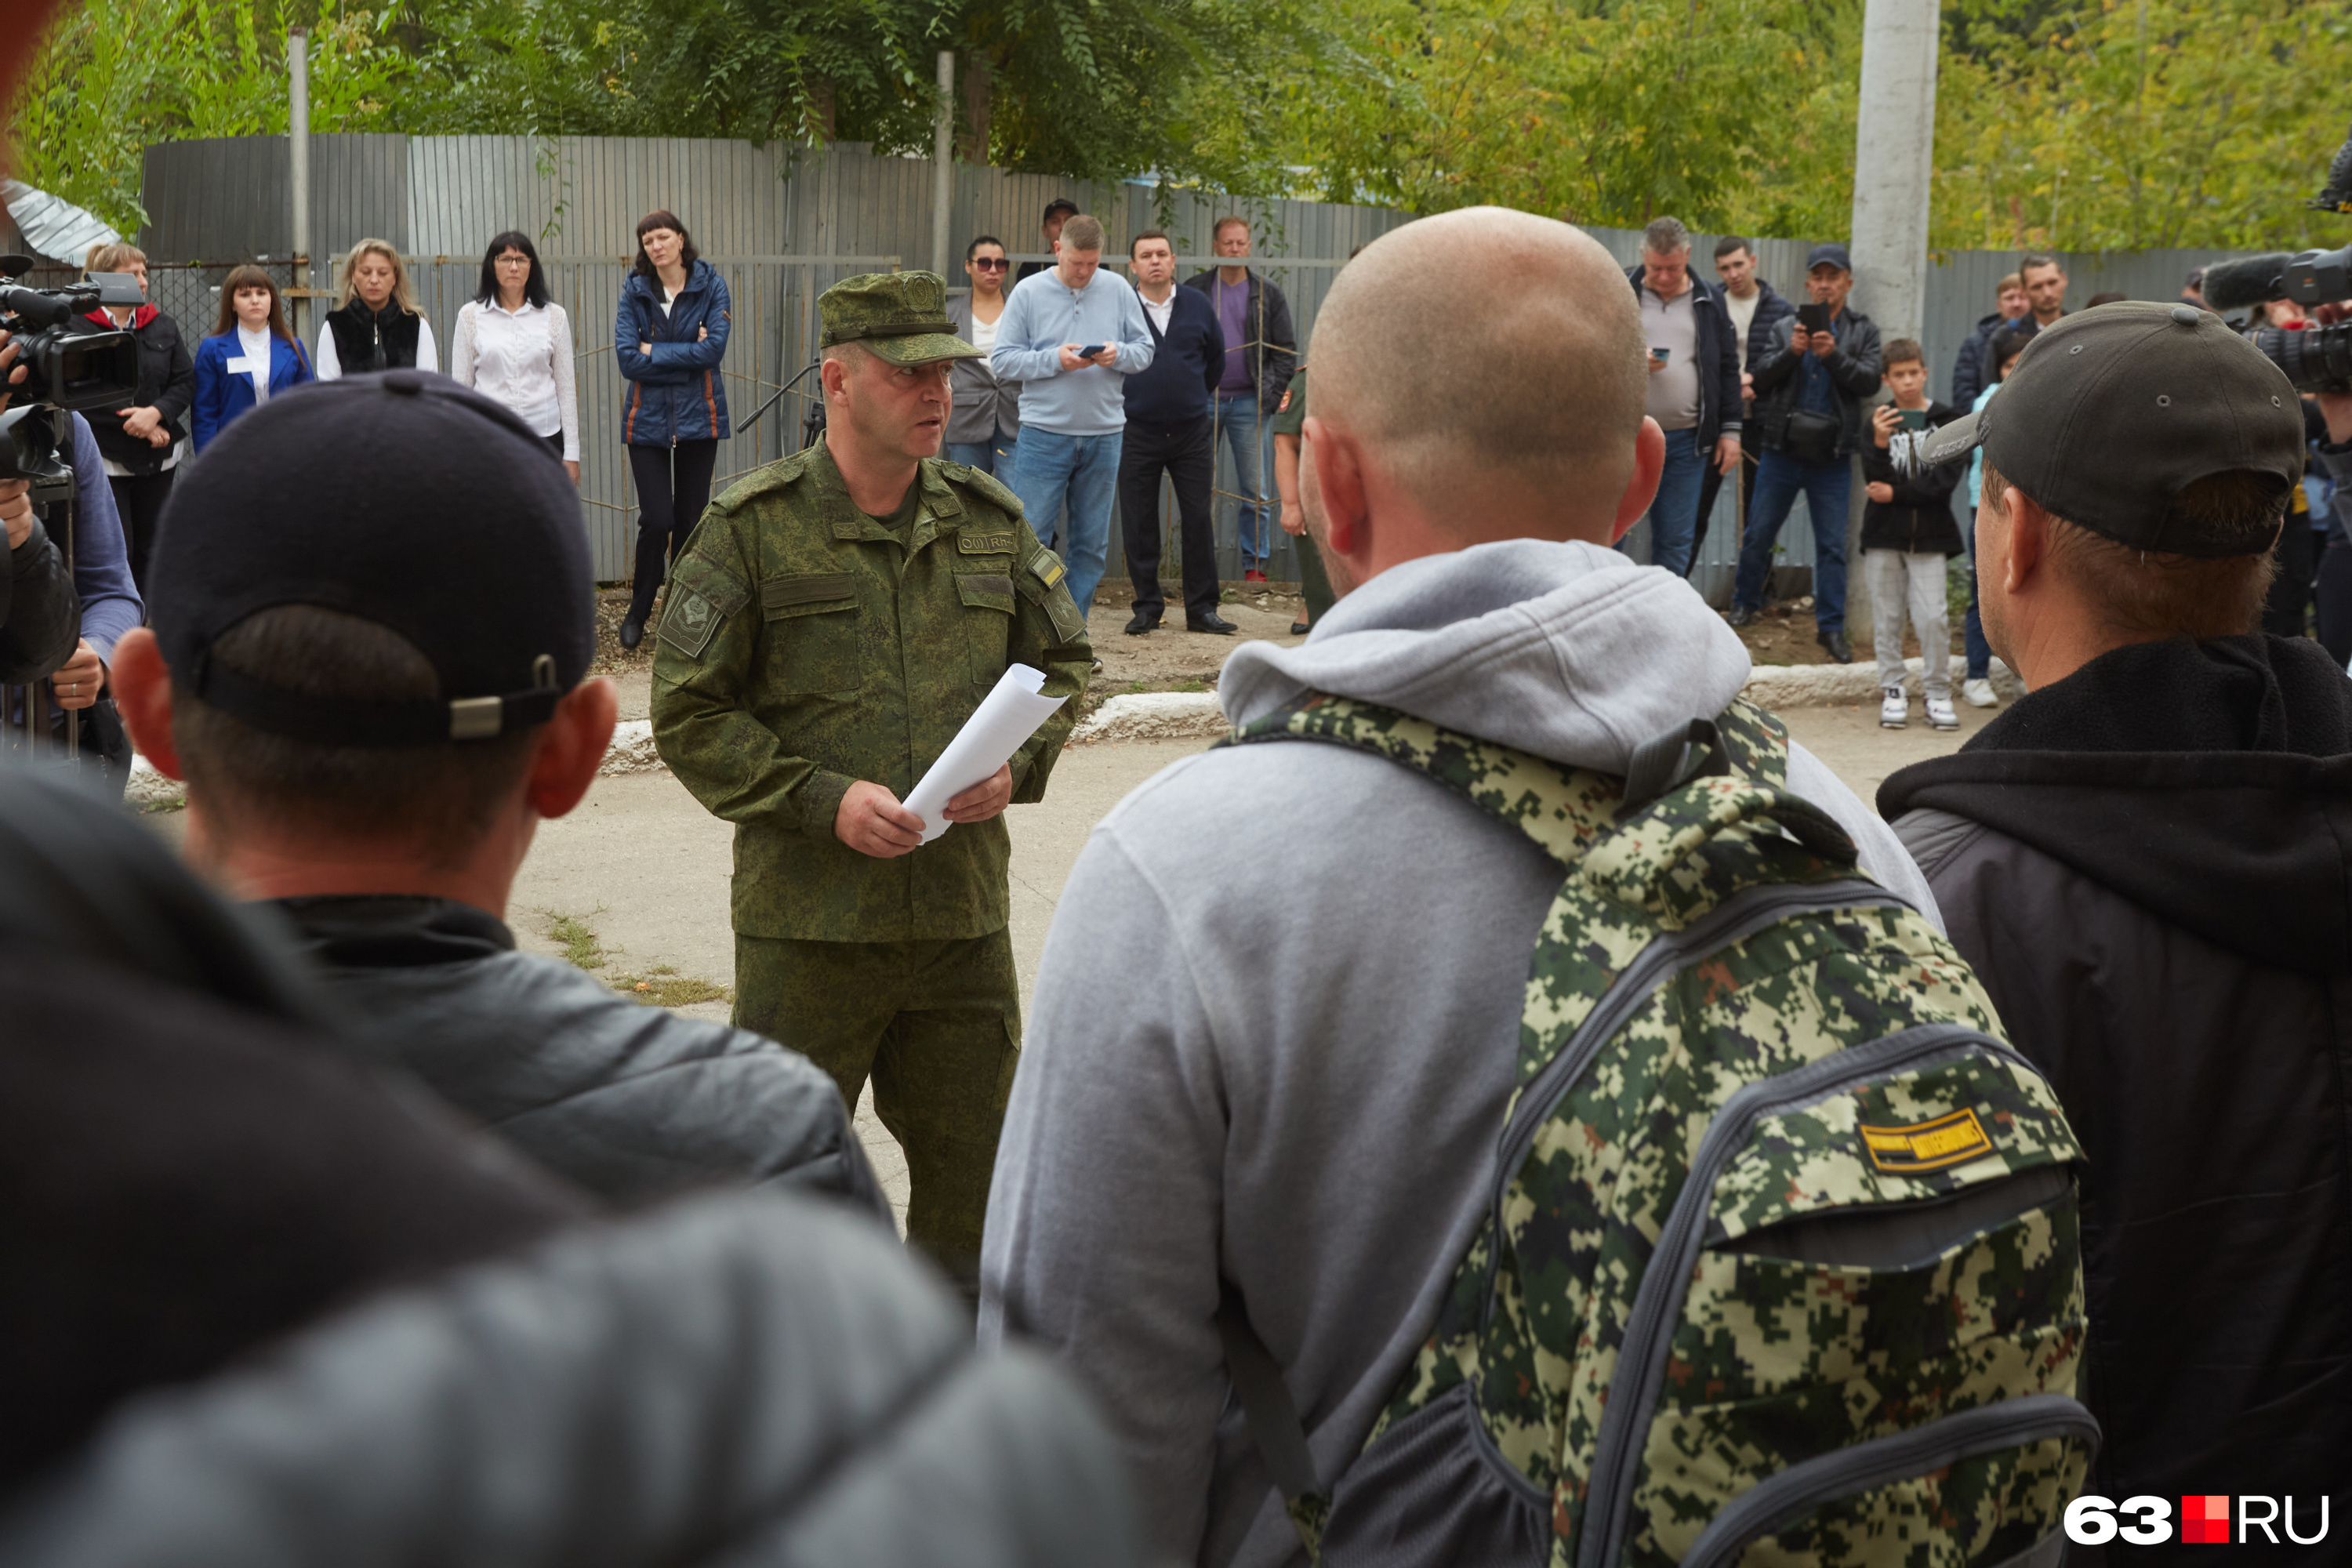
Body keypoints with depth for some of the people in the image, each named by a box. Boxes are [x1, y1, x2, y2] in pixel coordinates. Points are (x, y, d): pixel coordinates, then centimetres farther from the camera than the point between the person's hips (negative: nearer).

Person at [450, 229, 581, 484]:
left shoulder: (554, 316, 7)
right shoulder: (470, 315, 5)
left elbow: (566, 387, 8)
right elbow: (460, 385, 7)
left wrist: (571, 452, 3)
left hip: (544, 434, 1)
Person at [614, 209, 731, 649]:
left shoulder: (710, 285, 0)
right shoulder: (634, 290, 1)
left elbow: (714, 349, -13)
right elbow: (627, 359, -9)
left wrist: (654, 352, -11)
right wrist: (687, 355, -11)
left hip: (698, 417, 0)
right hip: (647, 417, 0)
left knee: (691, 519, 4)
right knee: (656, 519, -8)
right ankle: (639, 610, 12)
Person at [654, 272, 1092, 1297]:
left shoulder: (989, 522, 7)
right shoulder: (754, 530, -6)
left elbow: (1062, 662, 17)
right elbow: (688, 713, -6)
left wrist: (1017, 764, -3)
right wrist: (826, 800, -17)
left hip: (964, 911, 4)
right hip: (808, 916, -4)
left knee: (974, 1159, 13)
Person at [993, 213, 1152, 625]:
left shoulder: (1119, 290, 5)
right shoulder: (1028, 292, -1)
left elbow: (1144, 350, 9)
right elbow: (1002, 360, -3)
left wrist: (1119, 354, -13)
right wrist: (1055, 360, -16)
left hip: (1103, 436, 3)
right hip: (1044, 433, -3)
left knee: (1091, 543, 8)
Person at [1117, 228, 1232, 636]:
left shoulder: (1198, 308, 5)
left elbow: (1216, 360, 20)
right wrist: (1120, 401, 11)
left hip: (1192, 432, 2)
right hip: (1137, 433, -2)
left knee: (1198, 519, 2)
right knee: (1139, 523, 3)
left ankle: (1202, 608, 9)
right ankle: (1147, 606, 14)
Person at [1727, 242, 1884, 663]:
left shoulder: (1863, 331, 6)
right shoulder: (1787, 327, 7)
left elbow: (1870, 381, -8)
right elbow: (1761, 379, -2)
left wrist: (1834, 355, -23)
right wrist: (1791, 352, -20)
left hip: (1832, 458, -1)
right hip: (1783, 451, 1)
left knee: (1832, 545, 2)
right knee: (1759, 533, 8)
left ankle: (1831, 627, 9)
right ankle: (1745, 604, 27)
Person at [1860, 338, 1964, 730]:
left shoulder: (1944, 420, 2)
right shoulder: (1879, 419, 5)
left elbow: (1946, 477, -8)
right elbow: (1873, 480, -5)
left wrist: (1896, 493, -12)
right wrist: (1880, 444, -22)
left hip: (1929, 534, -2)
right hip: (1884, 534, 2)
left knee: (1932, 616, -5)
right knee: (1887, 615, 5)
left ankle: (1938, 693, 5)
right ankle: (1893, 690, 15)